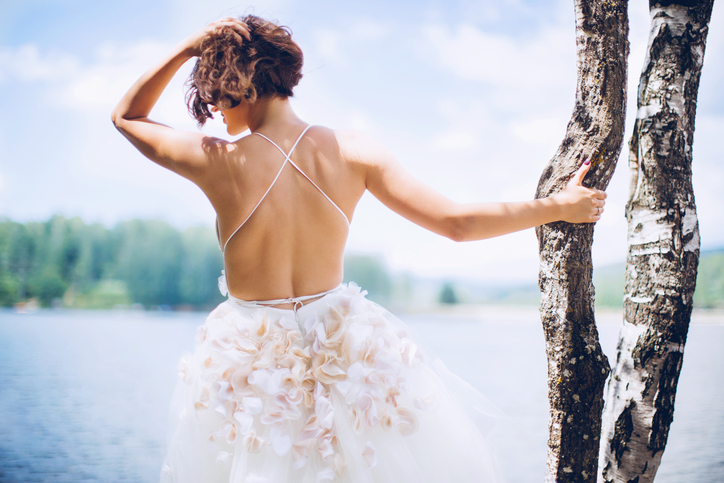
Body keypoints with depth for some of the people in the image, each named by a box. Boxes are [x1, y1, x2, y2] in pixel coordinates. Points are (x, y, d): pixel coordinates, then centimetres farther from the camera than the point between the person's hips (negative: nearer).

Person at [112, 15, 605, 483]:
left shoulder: (219, 162, -16)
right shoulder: (351, 150, -10)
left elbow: (126, 116, 3)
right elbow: (455, 222, -10)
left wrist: (188, 47, -3)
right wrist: (558, 206, 1)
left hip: (250, 358, -1)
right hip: (342, 342, 2)